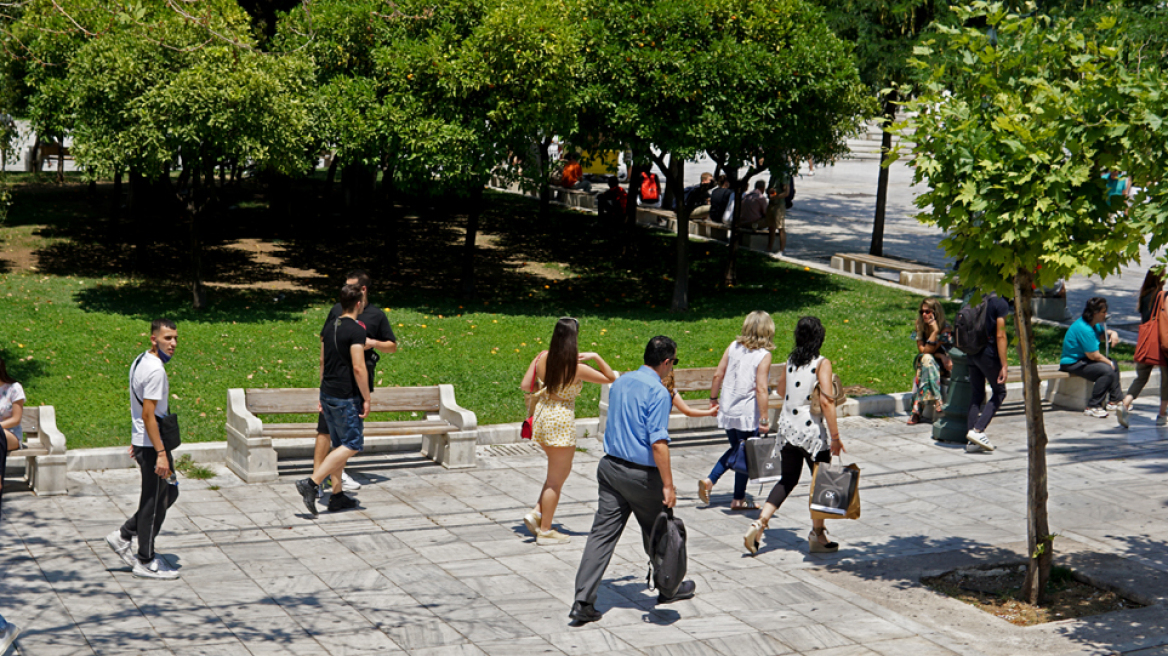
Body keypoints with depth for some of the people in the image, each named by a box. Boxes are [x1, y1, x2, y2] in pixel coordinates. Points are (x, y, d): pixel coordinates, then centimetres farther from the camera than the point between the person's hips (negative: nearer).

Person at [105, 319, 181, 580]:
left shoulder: (140, 361, 10)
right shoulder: (155, 370, -21)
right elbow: (148, 415, -24)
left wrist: (136, 441, 25)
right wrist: (161, 454, -24)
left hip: (142, 441, 10)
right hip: (152, 445, -10)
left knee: (169, 493, 19)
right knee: (155, 502, 1)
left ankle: (123, 536, 22)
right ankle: (146, 562, 12)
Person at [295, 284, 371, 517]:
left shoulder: (330, 327, 10)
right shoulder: (356, 330, -16)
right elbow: (358, 367, -21)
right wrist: (366, 398, -13)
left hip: (328, 393, 8)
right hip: (347, 397, -8)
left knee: (340, 445, 15)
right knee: (352, 445, -2)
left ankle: (337, 497, 16)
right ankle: (311, 483, -12)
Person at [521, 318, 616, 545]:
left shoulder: (542, 358, -4)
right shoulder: (576, 368, -18)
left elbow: (525, 386, 4)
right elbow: (611, 378, -8)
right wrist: (596, 357, -4)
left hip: (542, 414, 7)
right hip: (561, 419, -7)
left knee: (562, 470, 23)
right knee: (556, 478, 6)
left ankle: (536, 513, 16)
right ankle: (545, 531, 14)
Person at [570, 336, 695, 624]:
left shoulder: (620, 382, 9)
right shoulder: (658, 392, -16)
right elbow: (658, 442, -21)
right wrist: (668, 485, -18)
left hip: (610, 466, 6)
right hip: (641, 474, -6)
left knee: (602, 533, 2)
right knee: (657, 532, 14)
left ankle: (583, 602, -5)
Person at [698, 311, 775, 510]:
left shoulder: (733, 347, 1)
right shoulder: (763, 355, -14)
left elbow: (718, 375, 4)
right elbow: (761, 389, -20)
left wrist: (713, 398, 17)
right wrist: (764, 419, -17)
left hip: (727, 410, 5)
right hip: (748, 414, -5)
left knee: (736, 448, 24)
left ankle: (709, 481, 13)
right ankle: (738, 499, 19)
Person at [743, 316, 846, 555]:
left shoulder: (790, 362, 4)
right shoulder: (822, 364, -13)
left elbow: (781, 388, 20)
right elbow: (826, 402, -19)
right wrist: (835, 436, -16)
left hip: (788, 428, 6)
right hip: (812, 431, -6)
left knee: (787, 480, 17)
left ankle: (760, 523, 4)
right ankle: (817, 536, 17)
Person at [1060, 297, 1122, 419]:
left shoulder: (1094, 324, 6)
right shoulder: (1084, 329, -27)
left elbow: (1102, 334, 26)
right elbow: (1093, 355, -25)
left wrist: (1112, 333, 2)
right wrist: (1109, 363, -10)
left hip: (1083, 359, 12)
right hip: (1073, 364, -12)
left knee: (1114, 364, 19)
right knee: (1107, 370, -28)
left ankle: (1114, 400, 26)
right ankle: (1092, 407, -24)